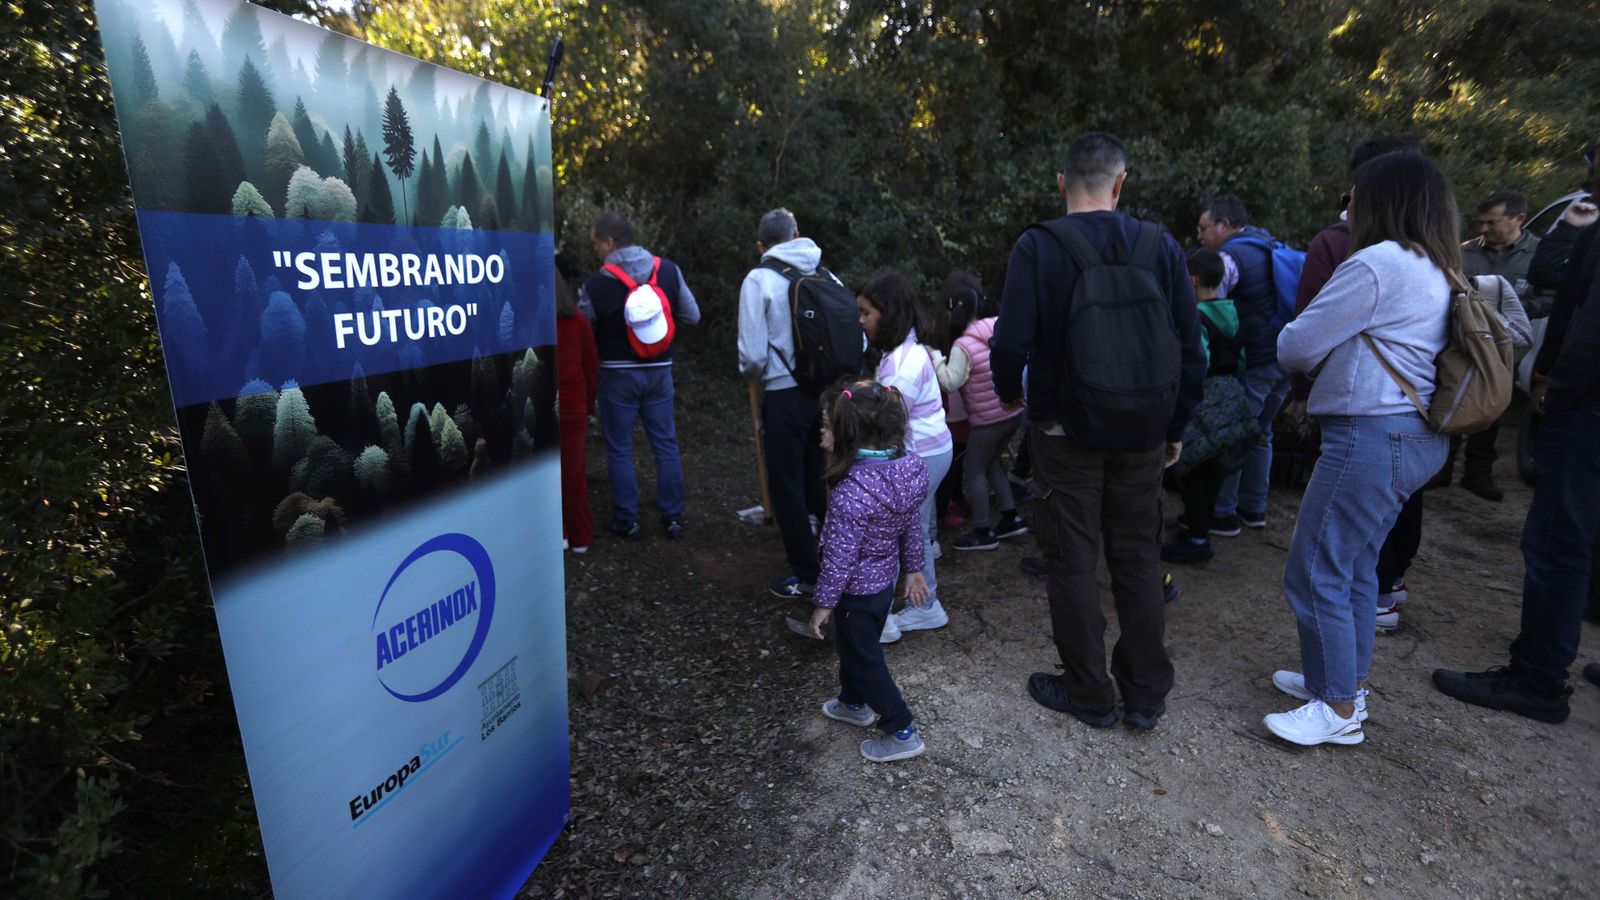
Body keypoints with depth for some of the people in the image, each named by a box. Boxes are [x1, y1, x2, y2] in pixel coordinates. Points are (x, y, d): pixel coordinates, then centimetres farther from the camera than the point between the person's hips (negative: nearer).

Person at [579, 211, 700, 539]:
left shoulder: (596, 284, -12)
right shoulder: (669, 270, -4)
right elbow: (692, 315, 2)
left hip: (618, 373, -3)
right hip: (659, 370, 3)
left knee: (619, 449, 9)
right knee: (666, 444, 11)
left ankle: (626, 520, 15)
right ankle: (673, 517, 16)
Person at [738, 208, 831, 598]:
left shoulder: (759, 280, -8)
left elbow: (753, 354, -12)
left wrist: (750, 372, 10)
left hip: (785, 394, -5)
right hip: (828, 392, 5)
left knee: (787, 487, 9)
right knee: (821, 480, 21)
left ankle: (806, 574, 17)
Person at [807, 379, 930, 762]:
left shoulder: (852, 493, -34)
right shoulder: (911, 466, -11)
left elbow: (840, 557, -25)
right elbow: (914, 526, 2)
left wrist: (824, 603, -11)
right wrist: (913, 569, 15)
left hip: (857, 590, -8)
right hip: (886, 578, 8)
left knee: (864, 659, 14)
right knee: (855, 645, 29)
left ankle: (901, 732, 27)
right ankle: (853, 703, 51)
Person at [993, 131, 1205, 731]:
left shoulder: (1038, 246, -10)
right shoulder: (1160, 245, 0)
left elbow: (1011, 343, -15)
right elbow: (1191, 348, 2)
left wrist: (1010, 393, 6)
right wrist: (1175, 426, 14)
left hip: (1068, 433, -3)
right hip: (1143, 435, 4)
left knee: (1072, 562, 9)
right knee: (1138, 558, 15)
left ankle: (1089, 695, 21)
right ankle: (1146, 696, 26)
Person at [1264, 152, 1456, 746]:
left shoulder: (1378, 262, -15)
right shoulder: (1438, 271, 16)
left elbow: (1296, 346, -12)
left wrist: (1299, 355, 8)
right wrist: (1336, 354, 9)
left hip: (1370, 433, -10)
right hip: (1417, 435, 10)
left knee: (1316, 571, -3)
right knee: (1356, 565, 19)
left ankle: (1338, 710, 8)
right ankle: (1347, 680, 31)